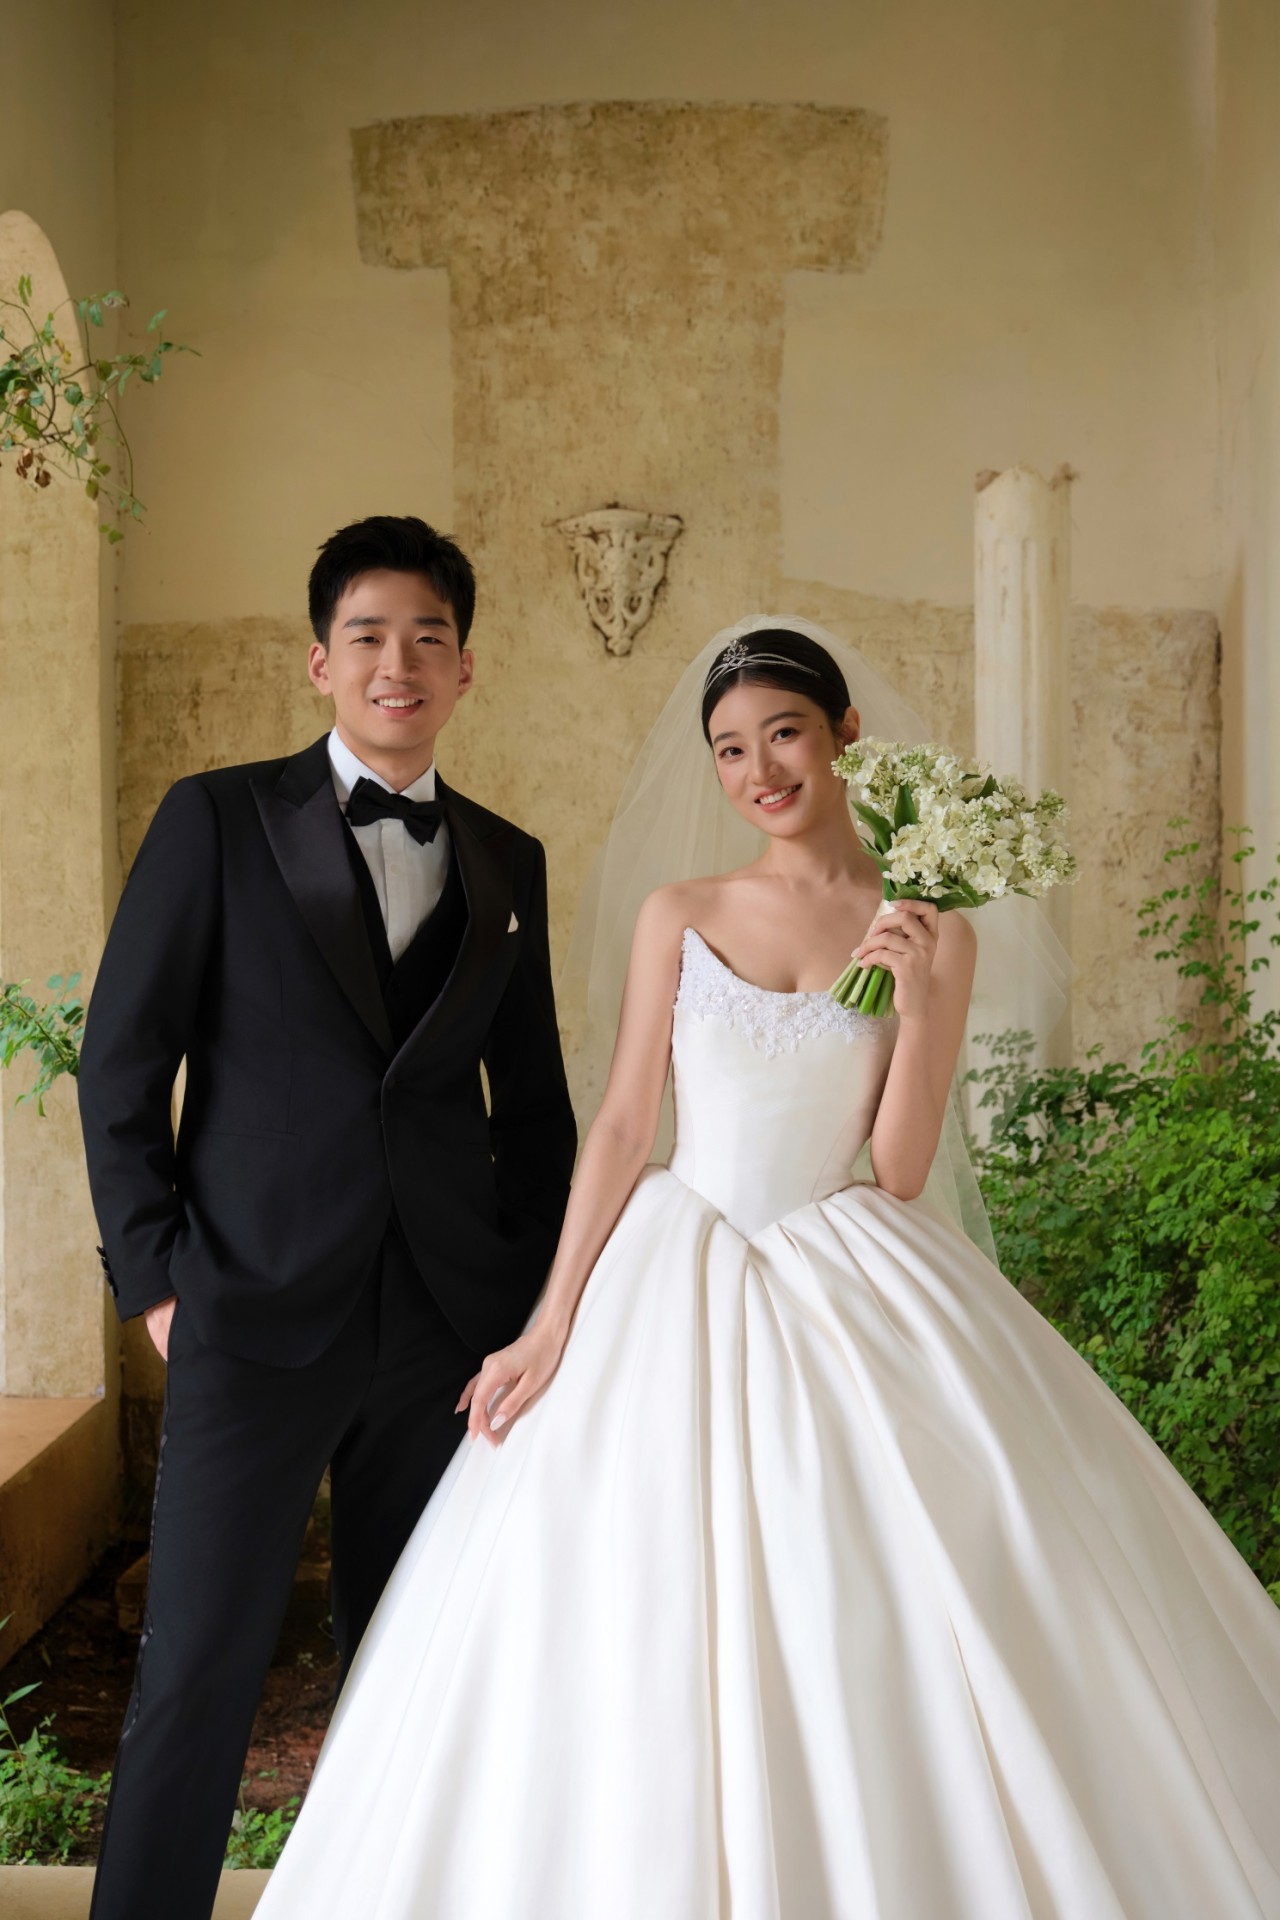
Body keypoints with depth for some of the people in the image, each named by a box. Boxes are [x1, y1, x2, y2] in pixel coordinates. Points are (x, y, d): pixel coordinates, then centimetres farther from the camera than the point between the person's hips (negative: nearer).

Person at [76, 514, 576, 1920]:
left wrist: (532, 1294, 10)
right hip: (256, 1315, -3)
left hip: (450, 1325, 4)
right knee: (198, 1669, 0)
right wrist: (155, 1276, -5)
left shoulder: (507, 864, 11)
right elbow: (121, 1062, -1)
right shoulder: (218, 819, 0)